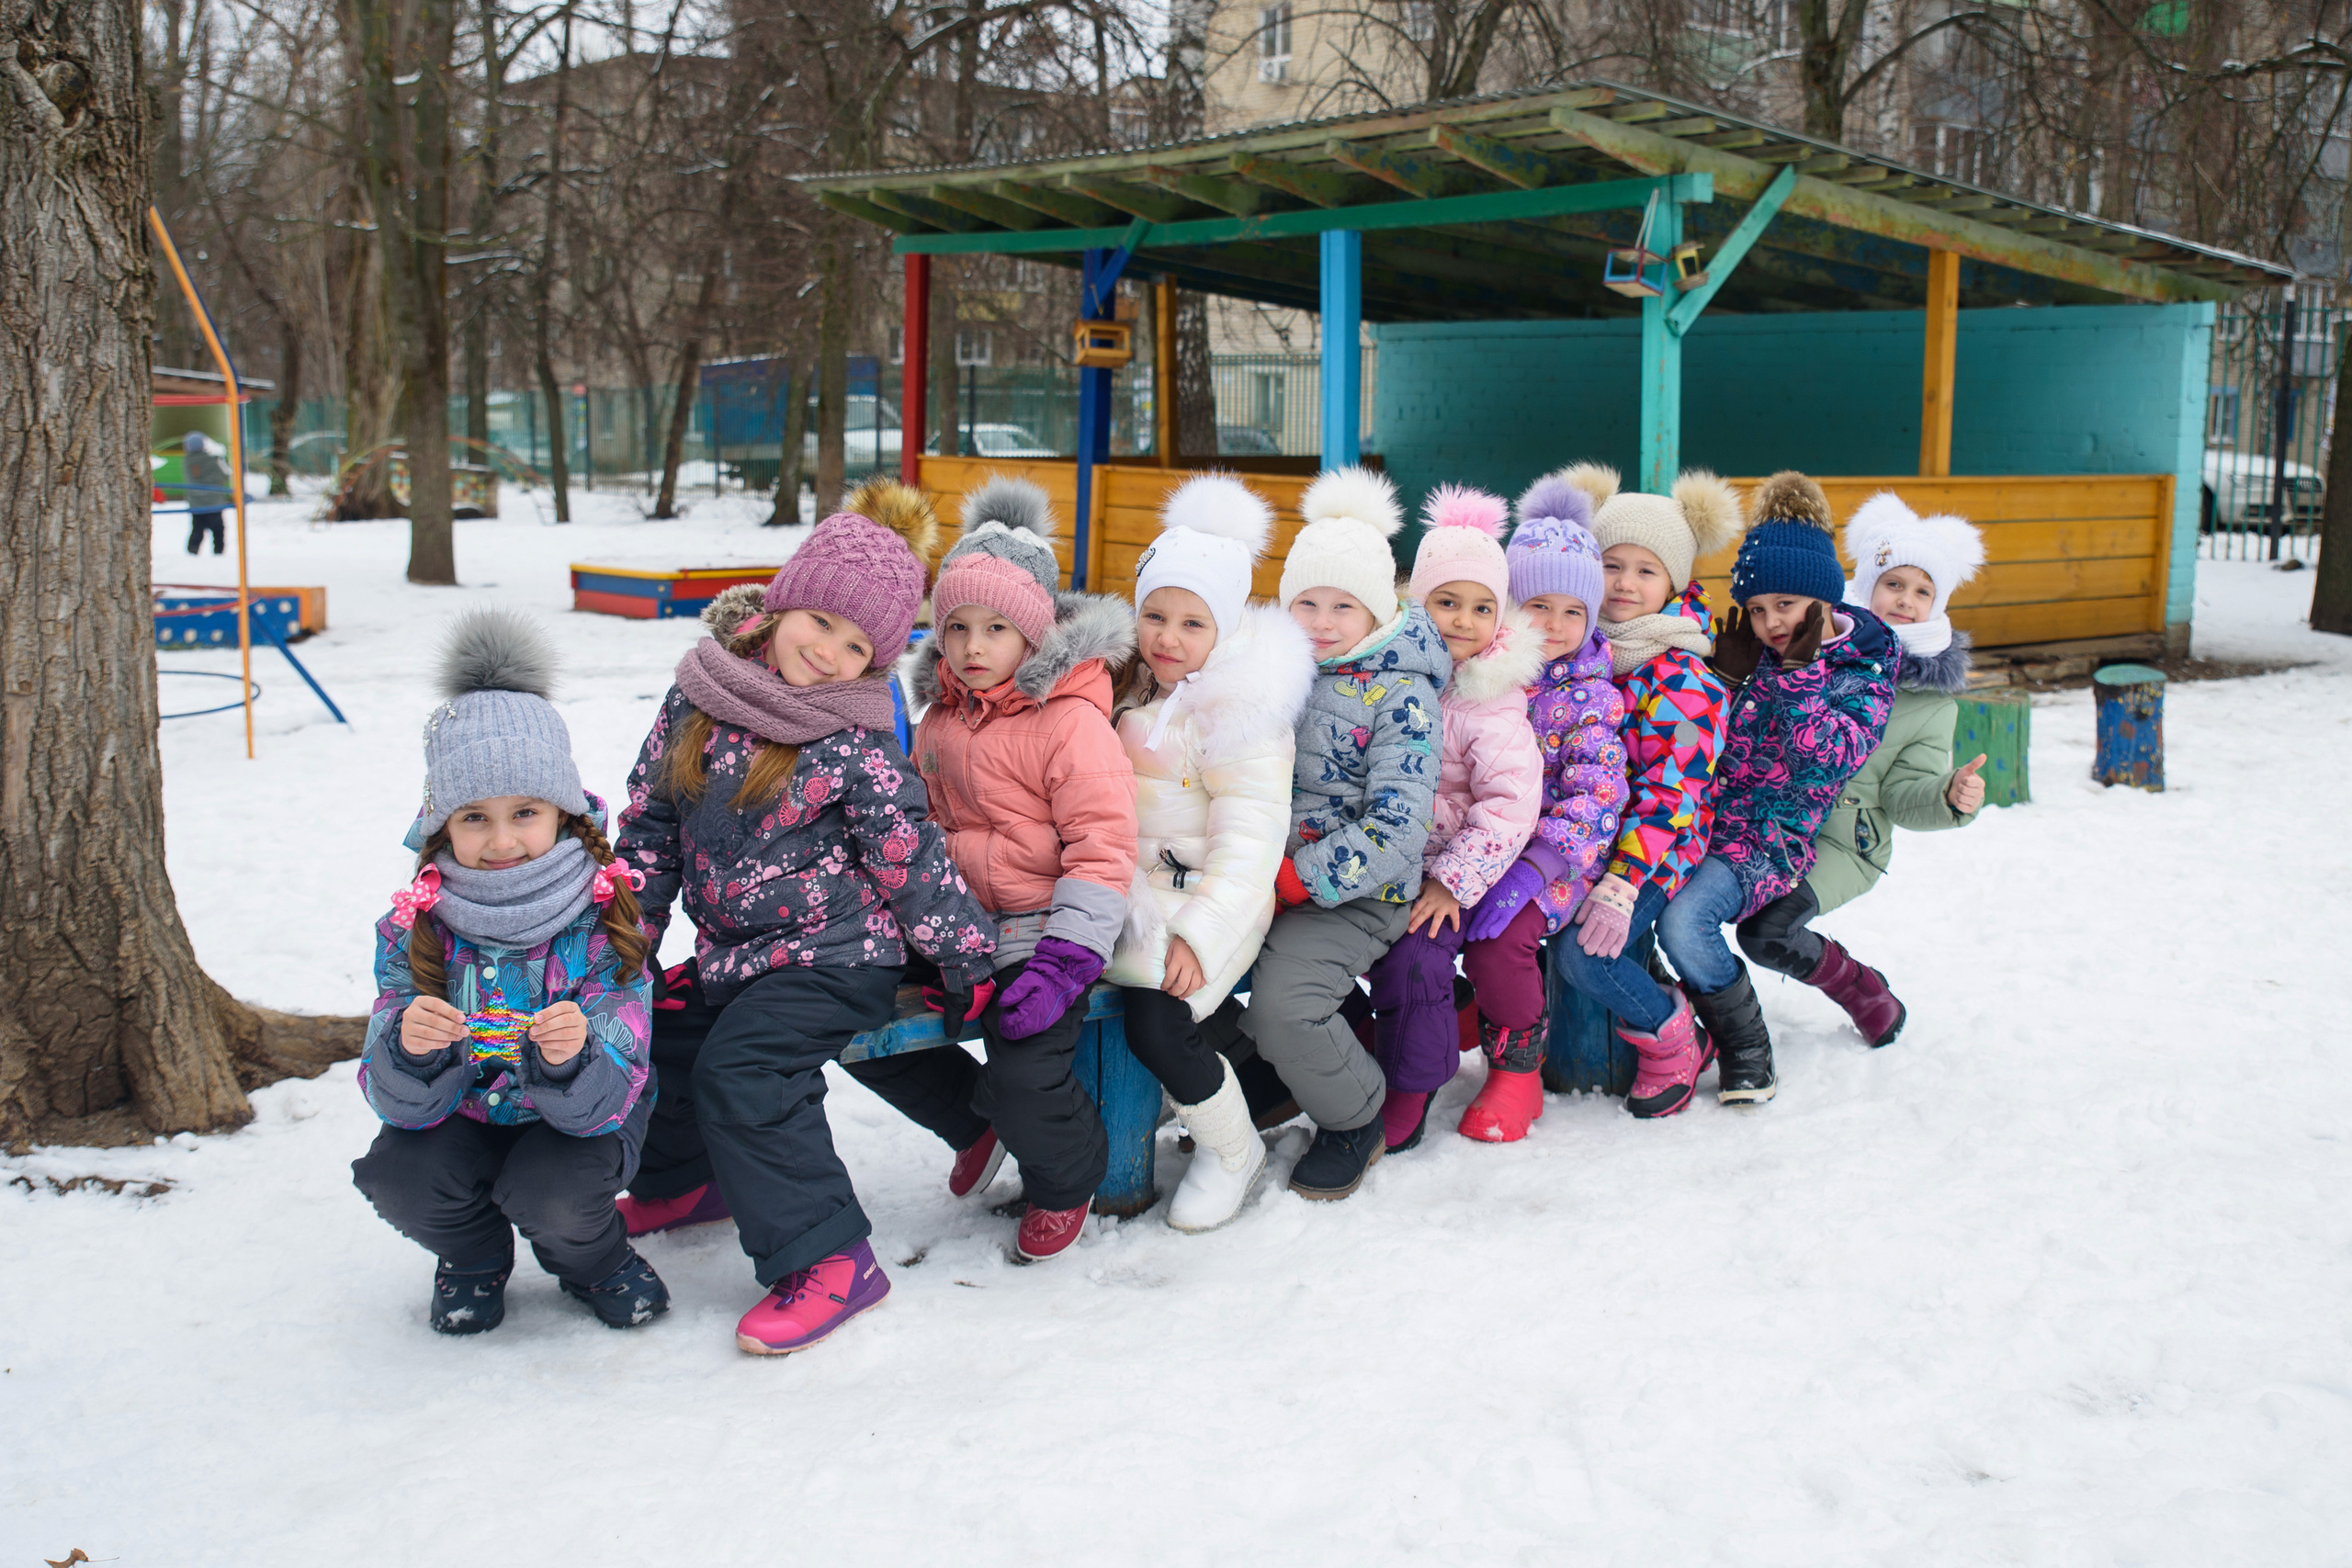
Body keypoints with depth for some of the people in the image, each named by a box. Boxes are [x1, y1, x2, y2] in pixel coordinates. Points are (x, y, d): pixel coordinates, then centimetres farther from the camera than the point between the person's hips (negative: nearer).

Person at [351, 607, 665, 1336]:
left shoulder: (602, 921, -21)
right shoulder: (416, 928, -14)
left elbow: (603, 1101, -25)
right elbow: (402, 1103, -18)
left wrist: (571, 1058, -49)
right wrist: (409, 1050, -42)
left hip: (578, 1118, -2)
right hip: (464, 1113, 2)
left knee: (554, 1192, -31)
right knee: (400, 1178, -26)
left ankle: (594, 1258, 7)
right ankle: (472, 1257, 10)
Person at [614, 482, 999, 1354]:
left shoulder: (859, 747, -16)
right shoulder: (702, 695, 0)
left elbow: (914, 866, -11)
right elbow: (653, 818, 8)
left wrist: (974, 964, -7)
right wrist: (627, 929, 10)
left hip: (834, 955, -7)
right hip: (730, 949, 7)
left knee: (742, 1069, -24)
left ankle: (829, 1258, -14)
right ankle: (696, 1173, 44)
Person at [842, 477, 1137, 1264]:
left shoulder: (1071, 721, -15)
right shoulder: (941, 717, 9)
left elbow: (1102, 845, -18)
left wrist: (1066, 960, -23)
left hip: (1037, 928, -8)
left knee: (1026, 1080, -18)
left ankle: (1066, 1183, 16)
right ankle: (972, 1119, 31)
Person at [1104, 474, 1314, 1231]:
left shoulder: (1240, 713, -13)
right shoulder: (1132, 692, 11)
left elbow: (1251, 835, -19)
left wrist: (1199, 931, -26)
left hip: (1206, 902, -7)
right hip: (1123, 893, 8)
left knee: (1156, 1023, -23)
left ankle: (1232, 1150, 4)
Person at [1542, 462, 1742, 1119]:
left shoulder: (1685, 679, -12)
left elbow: (1670, 789, -19)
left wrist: (1622, 883, -26)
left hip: (1656, 850, -7)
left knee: (1582, 952, -25)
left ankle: (1671, 1037, 4)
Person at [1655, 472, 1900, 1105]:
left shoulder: (1865, 668, -2)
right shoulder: (1746, 649, 10)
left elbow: (1823, 761, -17)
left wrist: (1798, 672, -19)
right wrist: (1729, 675, -5)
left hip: (1773, 834, -6)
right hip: (1702, 814, 6)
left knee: (1682, 918, -30)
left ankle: (1747, 1053, -8)